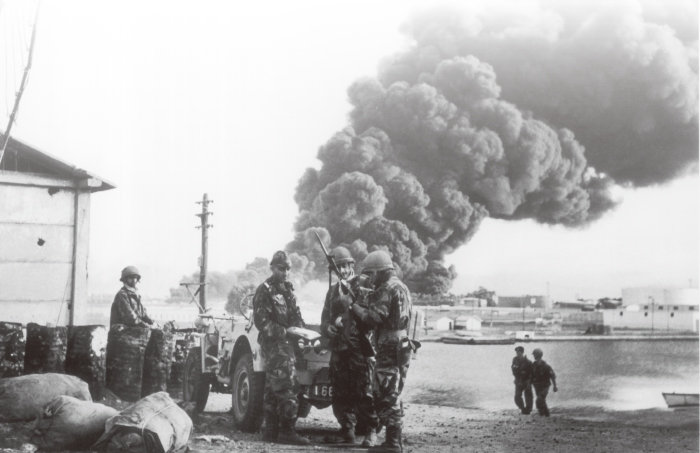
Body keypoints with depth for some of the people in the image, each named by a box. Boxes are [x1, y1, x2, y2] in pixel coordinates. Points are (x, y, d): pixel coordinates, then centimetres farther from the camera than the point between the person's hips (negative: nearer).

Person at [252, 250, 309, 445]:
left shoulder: (288, 288, 17)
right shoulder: (264, 291, -8)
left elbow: (295, 315, 22)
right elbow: (260, 321, -15)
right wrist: (284, 332, -21)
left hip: (287, 343, 8)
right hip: (274, 345, -8)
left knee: (273, 389, 11)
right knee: (287, 387, -14)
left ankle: (271, 430, 16)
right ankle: (287, 431, -12)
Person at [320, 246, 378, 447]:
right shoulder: (332, 291, 18)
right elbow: (324, 320, 20)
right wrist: (328, 328, -3)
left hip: (359, 347, -6)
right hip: (338, 348, 6)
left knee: (364, 392, -8)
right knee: (341, 394, 7)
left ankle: (370, 431, -1)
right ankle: (347, 430, 17)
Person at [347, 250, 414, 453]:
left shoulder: (387, 289, -14)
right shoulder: (401, 287, 19)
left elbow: (374, 318, -22)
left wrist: (354, 306, -10)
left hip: (390, 350, -10)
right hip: (401, 347, 10)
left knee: (387, 397, -6)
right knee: (393, 396, 16)